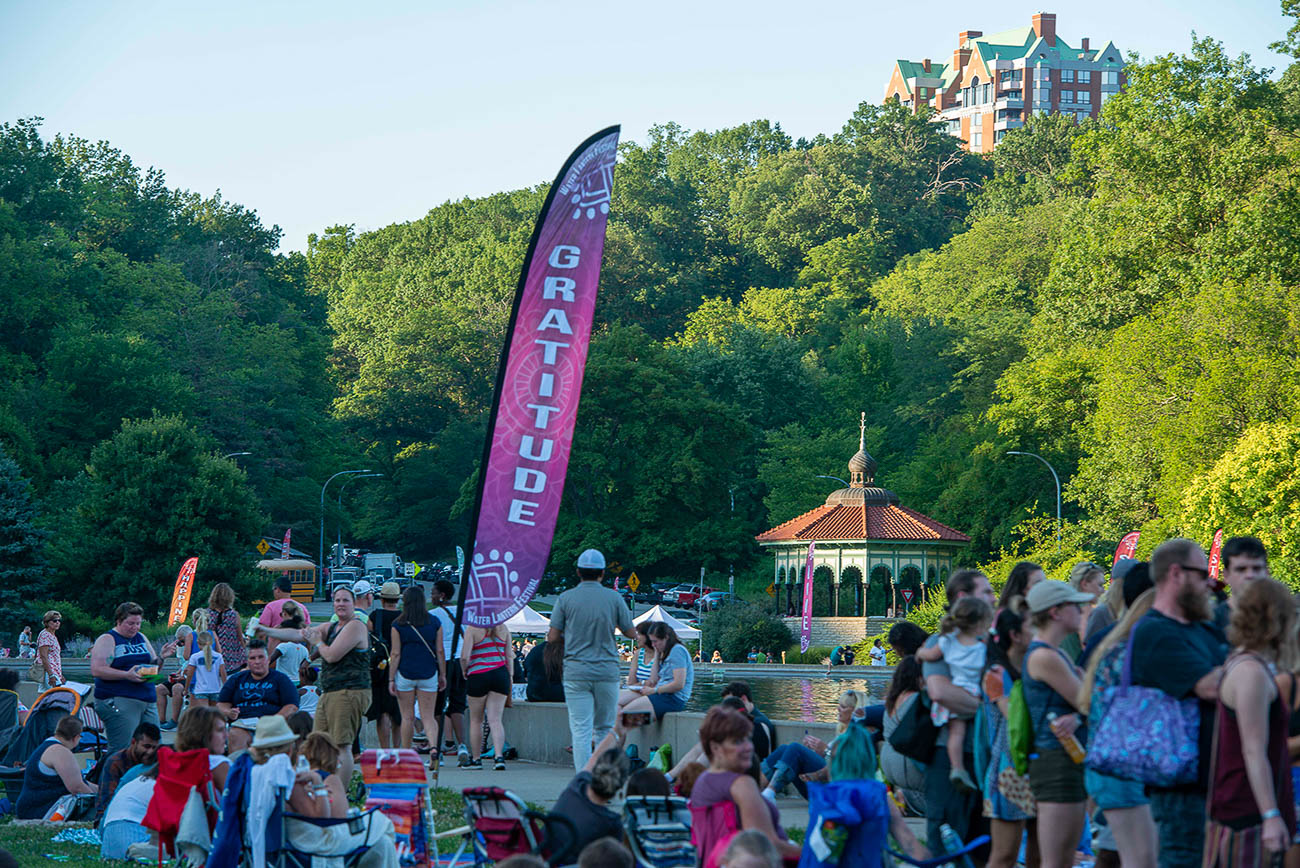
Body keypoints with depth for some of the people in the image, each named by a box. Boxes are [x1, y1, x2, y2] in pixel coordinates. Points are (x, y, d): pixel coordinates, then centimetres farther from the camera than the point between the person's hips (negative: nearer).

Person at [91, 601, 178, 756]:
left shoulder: (141, 638, 18)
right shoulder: (107, 640, -3)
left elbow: (153, 666, 25)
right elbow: (96, 670, -14)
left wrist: (161, 657, 2)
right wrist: (127, 675, -23)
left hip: (147, 700, 7)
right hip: (118, 701, -7)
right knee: (123, 750, -12)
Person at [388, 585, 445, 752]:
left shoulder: (398, 625, -4)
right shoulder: (434, 623, 1)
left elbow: (395, 654, -5)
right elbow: (439, 651, 4)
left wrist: (391, 679, -1)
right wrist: (443, 675, 11)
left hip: (405, 673, -1)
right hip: (428, 673, 1)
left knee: (407, 717, 8)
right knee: (428, 716, 1)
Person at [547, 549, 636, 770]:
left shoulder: (566, 598, -1)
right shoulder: (614, 598, 1)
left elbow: (552, 637, -1)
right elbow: (631, 633, 7)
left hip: (576, 671, -1)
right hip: (607, 671, 1)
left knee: (581, 730, -1)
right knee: (605, 728, 12)